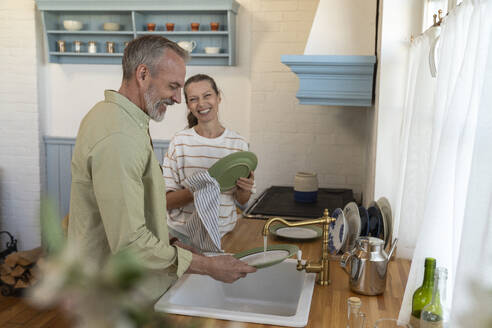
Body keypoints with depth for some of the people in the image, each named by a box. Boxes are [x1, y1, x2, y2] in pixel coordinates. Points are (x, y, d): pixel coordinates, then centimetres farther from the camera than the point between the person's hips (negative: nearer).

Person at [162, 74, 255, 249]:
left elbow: (242, 201, 7)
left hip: (223, 233, 2)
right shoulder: (180, 141, -8)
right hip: (183, 233, -1)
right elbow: (166, 200, -8)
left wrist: (244, 189, -16)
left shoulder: (238, 143, -2)